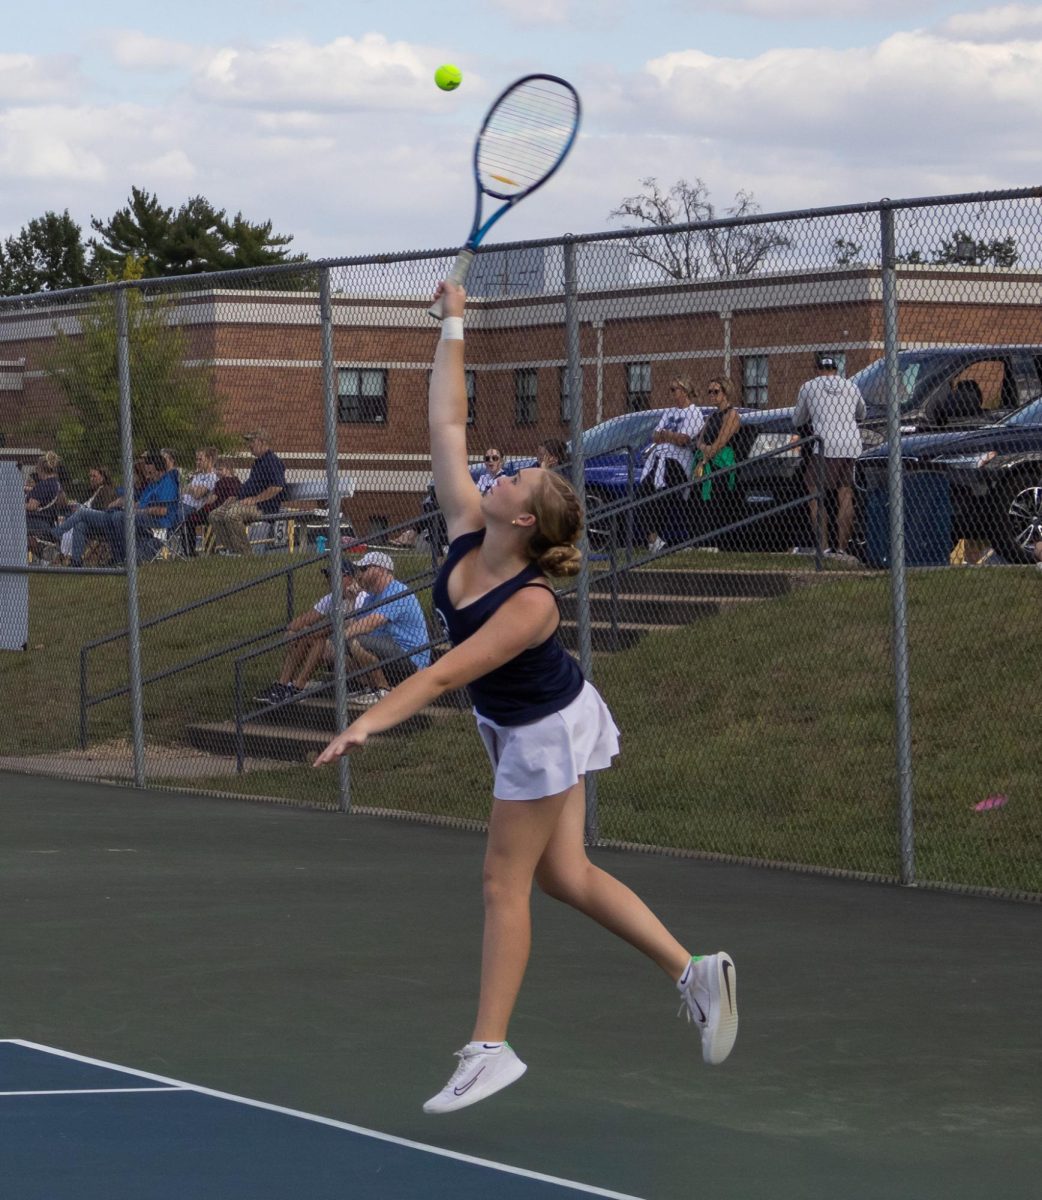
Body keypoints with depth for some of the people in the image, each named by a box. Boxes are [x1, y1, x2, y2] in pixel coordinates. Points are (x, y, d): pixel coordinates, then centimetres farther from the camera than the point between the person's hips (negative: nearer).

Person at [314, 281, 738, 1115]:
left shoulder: (530, 603, -32)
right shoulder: (467, 529, -13)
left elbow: (448, 673, -37)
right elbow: (448, 427, -10)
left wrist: (370, 722, -43)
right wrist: (453, 327, -6)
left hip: (546, 733, -8)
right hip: (522, 727, 8)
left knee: (505, 884, -3)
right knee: (564, 875, 11)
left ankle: (490, 1049, 4)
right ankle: (695, 973, 18)